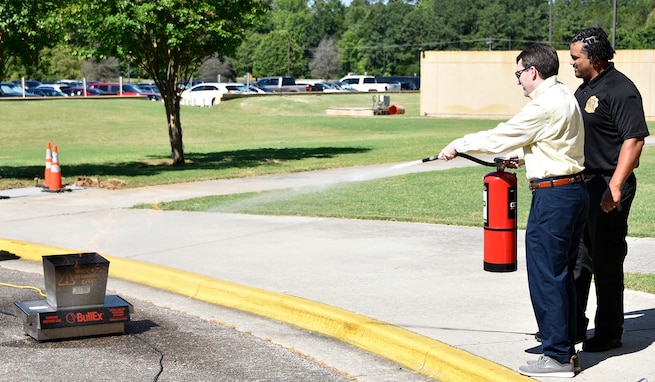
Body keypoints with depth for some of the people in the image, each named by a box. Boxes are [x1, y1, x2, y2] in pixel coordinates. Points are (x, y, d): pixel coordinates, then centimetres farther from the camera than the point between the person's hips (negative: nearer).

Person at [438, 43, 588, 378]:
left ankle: (557, 357, 1)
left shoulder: (544, 105, -16)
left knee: (545, 277, -3)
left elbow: (501, 137, -9)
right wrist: (521, 156, 16)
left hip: (552, 196, -10)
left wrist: (459, 145, 4)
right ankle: (565, 348, 23)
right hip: (574, 190, 10)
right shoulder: (565, 98, 14)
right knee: (562, 275, 15)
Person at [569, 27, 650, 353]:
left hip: (608, 188, -9)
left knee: (606, 261, 0)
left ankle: (609, 332, 11)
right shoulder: (585, 88, 14)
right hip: (581, 184, 9)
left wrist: (615, 186, -26)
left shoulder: (620, 90, -15)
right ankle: (572, 323, 25)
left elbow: (635, 140, -21)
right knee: (577, 257, 14)